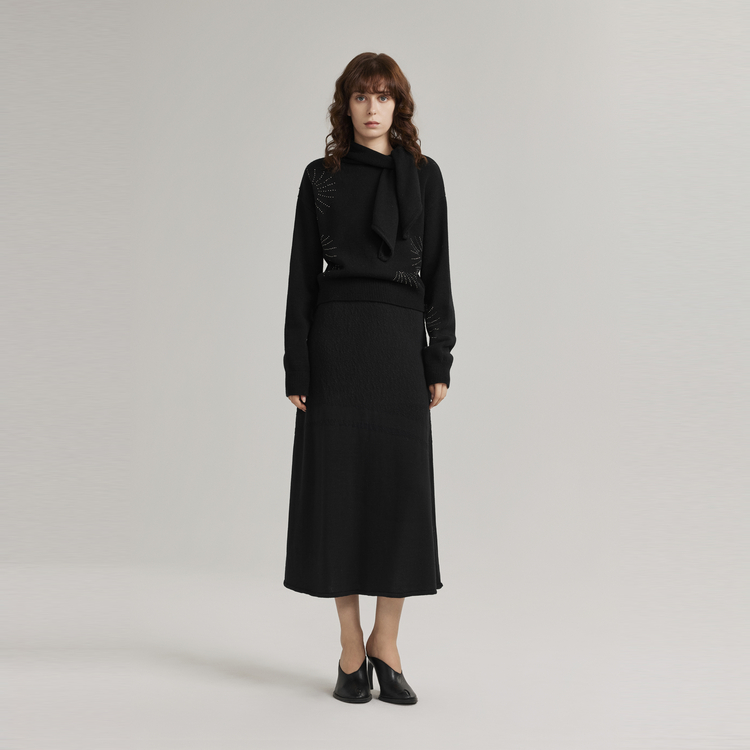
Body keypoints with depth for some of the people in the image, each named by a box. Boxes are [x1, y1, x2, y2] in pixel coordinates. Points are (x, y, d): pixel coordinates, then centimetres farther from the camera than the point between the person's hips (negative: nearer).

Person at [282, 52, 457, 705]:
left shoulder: (423, 175, 9)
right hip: (335, 338, -1)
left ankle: (386, 642, 14)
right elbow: (303, 273, 4)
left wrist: (440, 360, 0)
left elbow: (436, 270, 6)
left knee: (401, 484, -1)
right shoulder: (321, 177, 7)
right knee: (339, 483, 1)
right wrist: (296, 367, -3)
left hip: (400, 338, 1)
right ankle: (352, 646, 13)